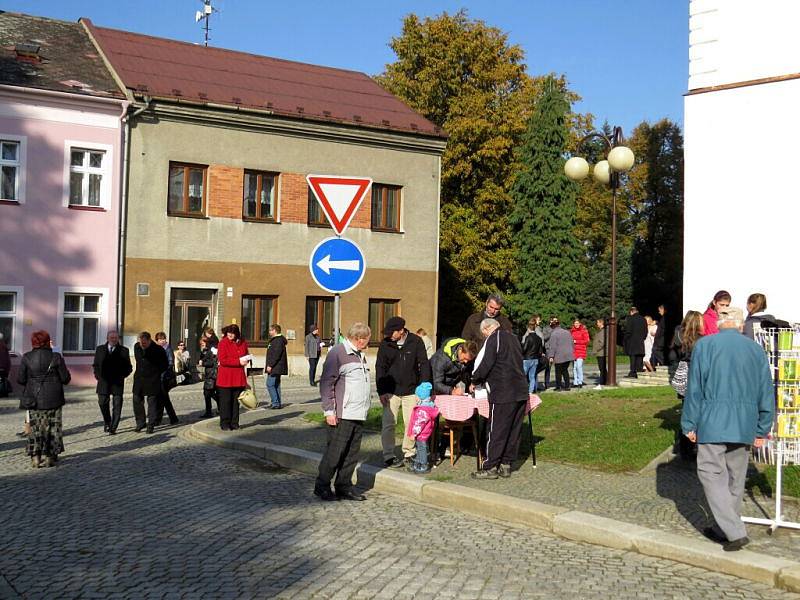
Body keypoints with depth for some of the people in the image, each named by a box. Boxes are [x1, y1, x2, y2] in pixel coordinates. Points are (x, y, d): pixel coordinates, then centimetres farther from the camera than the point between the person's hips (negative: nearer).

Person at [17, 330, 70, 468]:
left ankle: (35, 458, 6)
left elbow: (20, 379, -4)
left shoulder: (27, 358, -5)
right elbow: (65, 379, -4)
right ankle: (49, 457, 11)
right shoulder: (56, 357, -7)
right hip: (53, 399, -1)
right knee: (52, 428, 9)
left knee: (35, 428, 10)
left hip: (33, 399, 1)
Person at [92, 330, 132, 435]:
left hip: (117, 383, -2)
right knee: (102, 403, 4)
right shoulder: (100, 349, 9)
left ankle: (113, 428, 3)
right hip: (103, 381, 2)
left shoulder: (124, 351, 2)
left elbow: (129, 367, 5)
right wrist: (97, 374, 0)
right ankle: (107, 422, 29)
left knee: (117, 406, -3)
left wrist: (122, 376, -10)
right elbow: (95, 364, 16)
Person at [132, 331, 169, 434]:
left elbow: (165, 365, -2)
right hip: (139, 378, 5)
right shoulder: (136, 347, 0)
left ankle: (151, 425, 6)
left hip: (152, 380, -5)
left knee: (152, 402, 0)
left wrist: (156, 373, 0)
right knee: (137, 401, 7)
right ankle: (140, 423, 21)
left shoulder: (158, 350, -14)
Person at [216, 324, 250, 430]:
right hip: (225, 378, -5)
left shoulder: (243, 342, 7)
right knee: (225, 401, 0)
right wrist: (238, 361, -18)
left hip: (239, 377, 5)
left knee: (236, 401, 10)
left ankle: (234, 423, 18)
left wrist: (245, 360, -2)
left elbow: (247, 355, 23)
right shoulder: (223, 342, -8)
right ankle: (225, 424, 7)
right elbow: (222, 360, -16)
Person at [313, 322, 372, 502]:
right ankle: (322, 486, 8)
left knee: (352, 453, 10)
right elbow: (326, 383, -12)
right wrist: (329, 411, -16)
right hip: (342, 415, -8)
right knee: (335, 451, -4)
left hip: (359, 414, 9)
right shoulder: (337, 353, -9)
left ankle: (344, 487, 18)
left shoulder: (360, 355, 19)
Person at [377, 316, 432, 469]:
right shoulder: (385, 344, -2)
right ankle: (388, 456, 6)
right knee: (388, 425, -3)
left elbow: (424, 364, 0)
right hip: (391, 392, 0)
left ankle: (409, 454, 18)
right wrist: (381, 392, -5)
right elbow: (380, 368, 2)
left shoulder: (416, 342, -4)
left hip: (411, 391, 0)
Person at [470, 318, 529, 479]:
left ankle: (490, 467, 2)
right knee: (514, 430, 10)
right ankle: (506, 465, 17)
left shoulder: (494, 339, -8)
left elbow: (484, 364, -11)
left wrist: (475, 381, 7)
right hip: (521, 392, 8)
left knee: (496, 431, -2)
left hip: (503, 394, -8)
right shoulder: (513, 338, 17)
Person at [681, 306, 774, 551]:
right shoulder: (756, 349, 6)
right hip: (745, 425, 4)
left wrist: (690, 424, 1)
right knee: (735, 477, 14)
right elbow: (766, 393, 9)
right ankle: (723, 528, 26)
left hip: (713, 423, -4)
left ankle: (735, 532, -7)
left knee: (712, 474, 1)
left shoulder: (705, 345, -5)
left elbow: (695, 388, -5)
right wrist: (762, 429, 17)